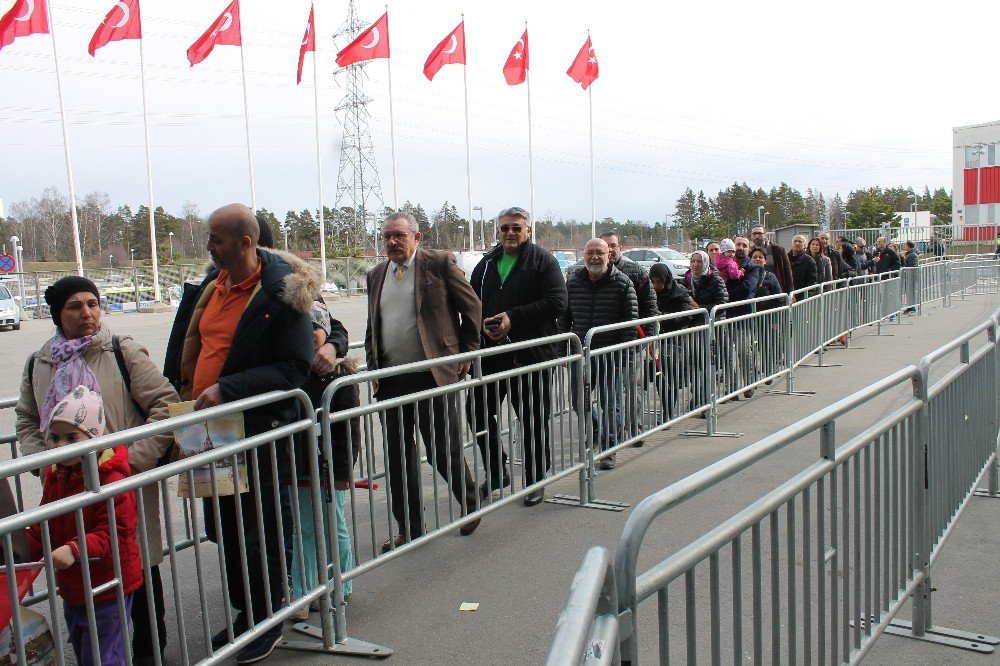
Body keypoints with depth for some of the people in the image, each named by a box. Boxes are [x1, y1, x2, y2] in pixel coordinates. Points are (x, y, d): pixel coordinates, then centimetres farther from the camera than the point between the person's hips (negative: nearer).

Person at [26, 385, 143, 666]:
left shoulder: (112, 480, -22)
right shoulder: (55, 477, 5)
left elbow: (114, 533, -26)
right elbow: (43, 528, 11)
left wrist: (75, 549, -39)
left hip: (107, 589, -8)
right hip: (72, 589, 8)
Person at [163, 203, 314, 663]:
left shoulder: (280, 294, -16)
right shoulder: (211, 285, 7)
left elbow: (295, 368, -20)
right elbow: (185, 348, 20)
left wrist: (226, 389, -24)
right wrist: (180, 396, 8)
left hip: (261, 433, -8)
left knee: (262, 529, 5)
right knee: (223, 528, 18)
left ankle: (268, 622, 24)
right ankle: (244, 614, 37)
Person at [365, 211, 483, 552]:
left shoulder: (439, 263, -2)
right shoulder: (376, 275, 14)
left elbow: (472, 307, 1)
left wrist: (466, 352, -1)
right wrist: (374, 365, 10)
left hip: (433, 375, -5)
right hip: (391, 381, 5)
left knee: (444, 450, 2)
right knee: (399, 456, 9)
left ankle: (470, 505, 27)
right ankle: (409, 528, 22)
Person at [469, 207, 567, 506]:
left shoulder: (543, 260, -2)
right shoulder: (486, 263, 13)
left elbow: (556, 302, -12)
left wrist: (513, 317, -17)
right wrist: (484, 324, -7)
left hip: (530, 354, -5)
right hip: (490, 354, 5)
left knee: (533, 420, 5)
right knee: (478, 412, 7)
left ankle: (535, 480, 21)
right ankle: (497, 471, 27)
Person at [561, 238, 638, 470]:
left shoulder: (622, 283, -4)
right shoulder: (573, 282, 5)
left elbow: (631, 319, -4)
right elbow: (564, 318, 10)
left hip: (610, 354, -3)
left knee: (610, 404, 2)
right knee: (579, 402, 11)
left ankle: (608, 451, 14)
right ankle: (597, 431, 40)